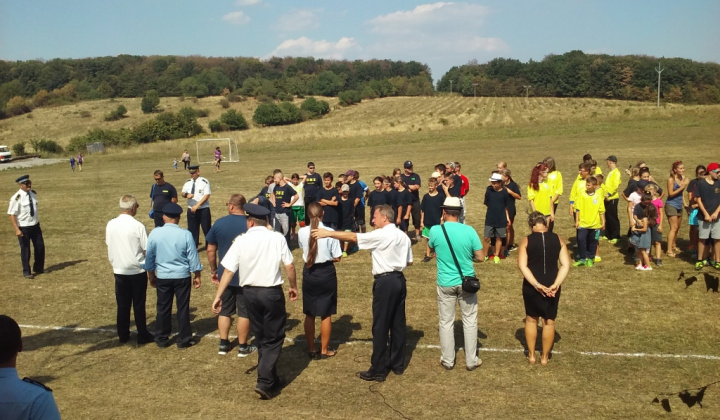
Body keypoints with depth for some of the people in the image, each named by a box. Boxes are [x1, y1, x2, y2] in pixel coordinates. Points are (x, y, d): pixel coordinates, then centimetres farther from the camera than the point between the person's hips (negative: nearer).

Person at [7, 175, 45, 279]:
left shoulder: (33, 194, 2)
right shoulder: (17, 198, -18)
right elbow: (12, 214, -17)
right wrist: (17, 229, -21)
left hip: (35, 226, 6)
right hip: (23, 228, -6)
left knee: (40, 247, 13)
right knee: (25, 250, 6)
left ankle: (38, 268, 33)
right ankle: (26, 272, 22)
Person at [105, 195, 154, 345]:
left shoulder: (110, 225, -3)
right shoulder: (138, 226, -16)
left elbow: (109, 246, 7)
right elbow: (147, 250, -13)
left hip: (119, 271, 4)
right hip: (137, 271, -4)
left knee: (122, 305, 13)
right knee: (139, 305, 7)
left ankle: (123, 335, 22)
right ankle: (142, 335, 15)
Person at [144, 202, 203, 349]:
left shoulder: (154, 233, -6)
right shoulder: (185, 235, -12)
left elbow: (149, 257, 3)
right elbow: (193, 257, -5)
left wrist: (152, 276, 16)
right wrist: (197, 276, 7)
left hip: (162, 277, 2)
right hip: (182, 276, -1)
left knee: (163, 308, 13)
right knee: (183, 308, 8)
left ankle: (162, 339, 23)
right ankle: (184, 340, 16)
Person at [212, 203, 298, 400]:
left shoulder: (241, 240, -4)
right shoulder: (277, 238, -6)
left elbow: (228, 270, -6)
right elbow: (289, 266, -4)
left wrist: (218, 295, 0)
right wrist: (293, 286, 13)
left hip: (249, 293, 3)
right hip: (272, 292, -2)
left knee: (261, 338, 19)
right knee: (274, 338, 8)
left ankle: (271, 378, 30)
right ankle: (265, 382, -3)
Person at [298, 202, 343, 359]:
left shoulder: (302, 232, -8)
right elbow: (337, 258, -8)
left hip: (309, 273, 2)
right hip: (326, 273, -2)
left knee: (309, 314, 14)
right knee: (326, 314, 10)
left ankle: (311, 349, 23)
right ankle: (324, 350, 19)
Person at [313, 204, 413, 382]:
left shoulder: (380, 235, -13)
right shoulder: (403, 236, 11)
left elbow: (353, 236, -13)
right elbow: (409, 261, 16)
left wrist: (328, 233, -8)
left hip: (385, 281, -8)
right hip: (399, 279, 8)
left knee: (380, 326, -2)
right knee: (398, 324, 14)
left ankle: (378, 370, 4)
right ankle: (397, 364, 23)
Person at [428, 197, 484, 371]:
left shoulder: (435, 230, -11)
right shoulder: (469, 230, -12)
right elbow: (481, 257, -7)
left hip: (445, 283, 0)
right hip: (466, 282, 0)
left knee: (446, 322, 13)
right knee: (470, 321, 14)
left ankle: (447, 361, 23)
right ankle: (471, 361, 22)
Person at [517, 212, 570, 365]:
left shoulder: (527, 240, -7)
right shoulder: (558, 239, -2)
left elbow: (522, 266, -15)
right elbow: (566, 265, -8)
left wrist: (536, 285, -16)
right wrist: (556, 284, -12)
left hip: (531, 287, -1)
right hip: (552, 287, 1)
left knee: (531, 319, 17)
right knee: (549, 321, 14)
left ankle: (531, 355, 25)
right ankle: (545, 357, 24)